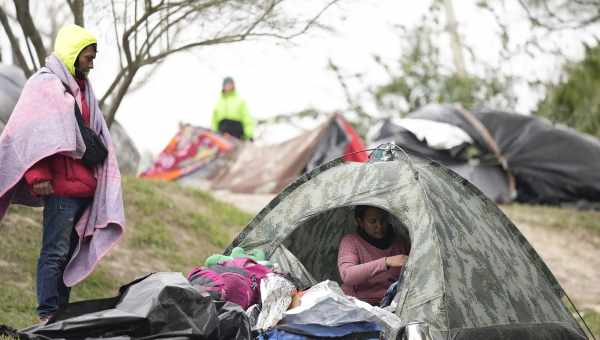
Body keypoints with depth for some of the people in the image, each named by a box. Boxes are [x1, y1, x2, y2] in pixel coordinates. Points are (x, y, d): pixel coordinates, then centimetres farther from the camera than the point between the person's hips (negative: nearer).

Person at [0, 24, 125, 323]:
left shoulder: (80, 88, 20)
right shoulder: (45, 84, -5)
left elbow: (96, 134, 25)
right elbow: (28, 131, -13)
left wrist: (101, 180, 18)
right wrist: (38, 176, -20)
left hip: (84, 184, 9)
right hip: (60, 185, -8)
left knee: (70, 251, 11)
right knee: (55, 252, -8)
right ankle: (48, 316, -6)